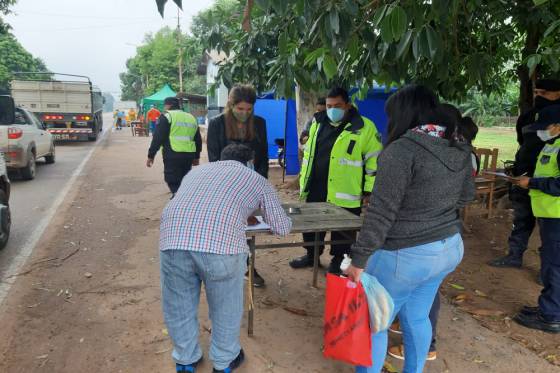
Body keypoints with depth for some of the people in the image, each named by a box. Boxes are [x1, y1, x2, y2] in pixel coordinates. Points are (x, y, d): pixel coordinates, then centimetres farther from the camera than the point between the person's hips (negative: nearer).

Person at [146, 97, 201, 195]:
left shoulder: (167, 116, -1)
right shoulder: (191, 118, 19)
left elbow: (158, 138, -7)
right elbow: (198, 140, 23)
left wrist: (151, 155, -1)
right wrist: (196, 157, 30)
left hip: (173, 155, -6)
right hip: (189, 155, 7)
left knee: (173, 183, -3)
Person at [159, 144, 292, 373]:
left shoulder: (198, 170, 32)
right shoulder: (257, 180, 23)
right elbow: (283, 228, 27)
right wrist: (259, 212, 48)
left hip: (172, 240, 3)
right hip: (221, 244, -3)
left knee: (179, 307, 25)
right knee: (226, 308, 23)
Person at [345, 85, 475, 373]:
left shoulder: (401, 150, -20)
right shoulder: (460, 150, 4)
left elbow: (381, 213, -22)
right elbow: (467, 195, 20)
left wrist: (359, 260, -17)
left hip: (405, 255, -8)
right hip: (449, 247, 8)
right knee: (416, 317, 22)